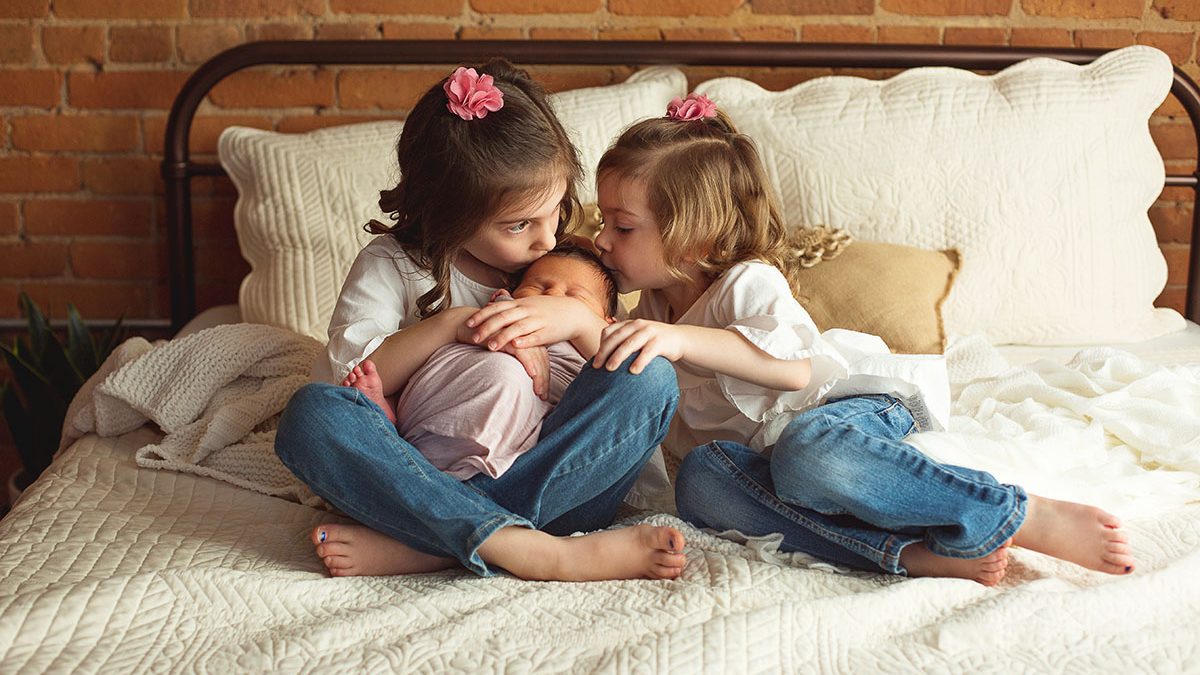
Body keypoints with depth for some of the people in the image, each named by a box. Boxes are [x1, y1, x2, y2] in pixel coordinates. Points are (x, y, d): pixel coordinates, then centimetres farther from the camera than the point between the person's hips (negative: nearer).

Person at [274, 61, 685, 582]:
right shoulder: (392, 267, 4)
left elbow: (629, 373, 5)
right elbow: (351, 372, -8)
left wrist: (580, 320, -15)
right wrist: (451, 325, -18)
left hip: (550, 478, 2)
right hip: (427, 477, -1)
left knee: (652, 380, -24)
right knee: (313, 411, -28)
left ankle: (415, 547, -30)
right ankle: (542, 553, -40)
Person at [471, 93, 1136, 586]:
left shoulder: (749, 282, -10)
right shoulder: (657, 306, 15)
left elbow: (795, 366, -28)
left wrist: (685, 340, -36)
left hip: (853, 409, -6)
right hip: (754, 447, 7)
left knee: (808, 453, -42)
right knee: (700, 482, -29)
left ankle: (1027, 518, -31)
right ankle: (917, 554, -39)